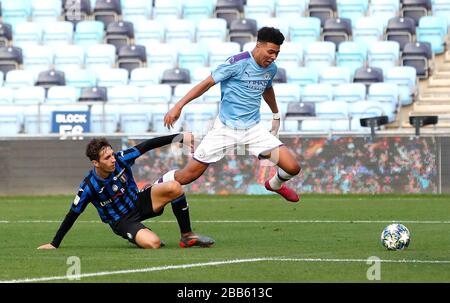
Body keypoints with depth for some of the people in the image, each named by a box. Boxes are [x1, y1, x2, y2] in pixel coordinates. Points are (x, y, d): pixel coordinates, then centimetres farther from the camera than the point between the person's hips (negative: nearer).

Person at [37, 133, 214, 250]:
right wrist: (54, 244, -9)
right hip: (122, 221, -4)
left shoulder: (121, 159, -17)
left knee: (174, 187, -22)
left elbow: (147, 146, -9)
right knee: (153, 243, -33)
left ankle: (187, 236, -5)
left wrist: (178, 137, -13)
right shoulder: (89, 187, -24)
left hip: (139, 202, 4)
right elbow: (72, 215, -14)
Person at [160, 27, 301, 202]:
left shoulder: (271, 68, 5)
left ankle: (275, 185, 29)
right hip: (225, 128, -5)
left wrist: (276, 115, 40)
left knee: (293, 168, -8)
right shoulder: (238, 63, -15)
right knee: (188, 176, -6)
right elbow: (207, 83, -14)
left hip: (253, 129, 5)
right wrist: (178, 106, -19)